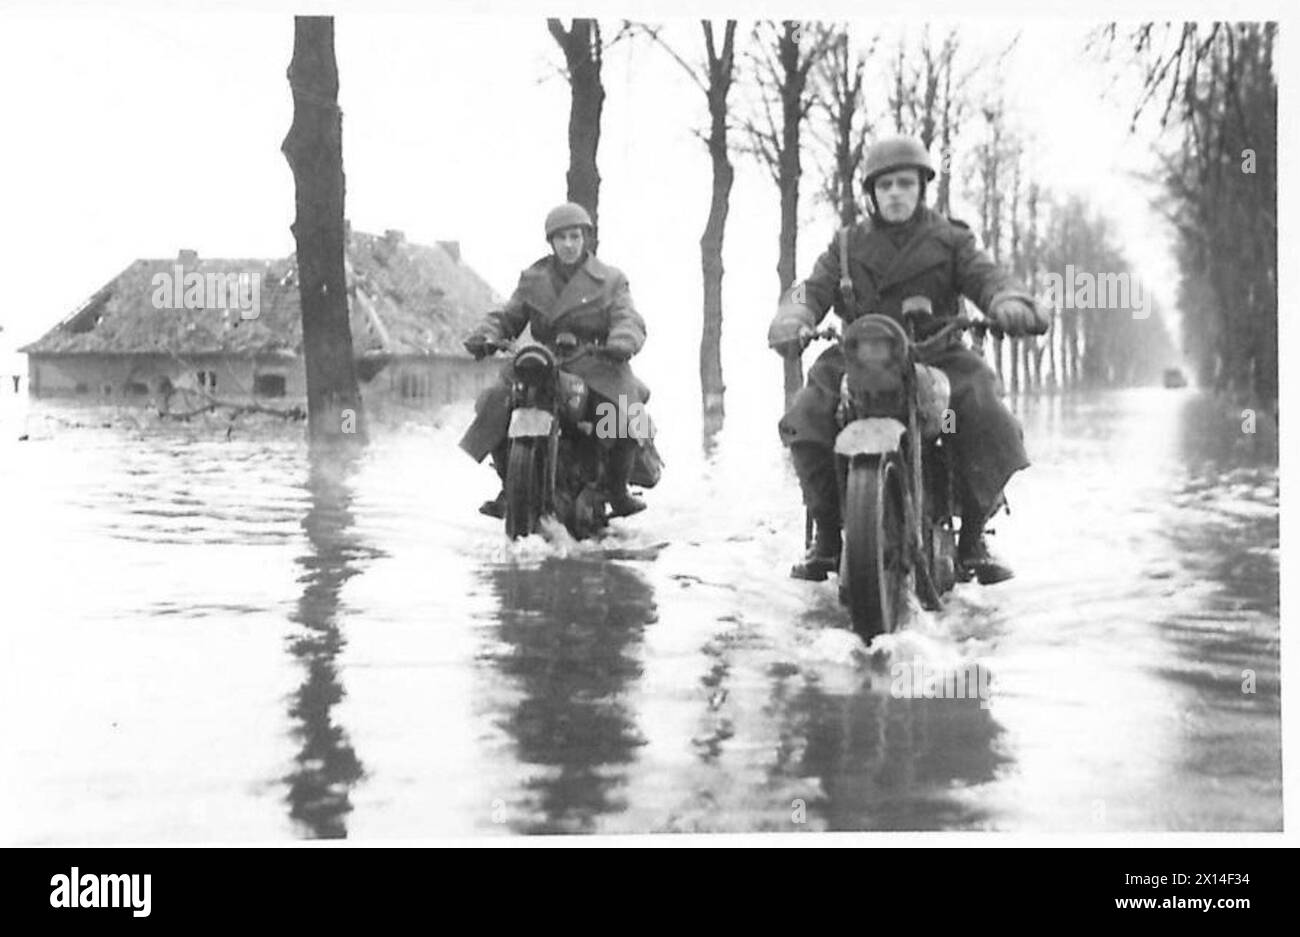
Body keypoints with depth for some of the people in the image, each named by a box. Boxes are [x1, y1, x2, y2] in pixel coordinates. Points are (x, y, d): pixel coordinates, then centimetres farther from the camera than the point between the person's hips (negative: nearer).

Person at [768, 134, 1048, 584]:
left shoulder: (949, 239, 10)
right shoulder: (847, 245, 14)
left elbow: (985, 277, -5)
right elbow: (813, 289, 2)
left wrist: (1010, 304, -31)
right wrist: (792, 321, -23)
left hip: (937, 356, -1)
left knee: (989, 424, -27)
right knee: (806, 420, -24)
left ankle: (973, 538, -9)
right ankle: (827, 537, -8)